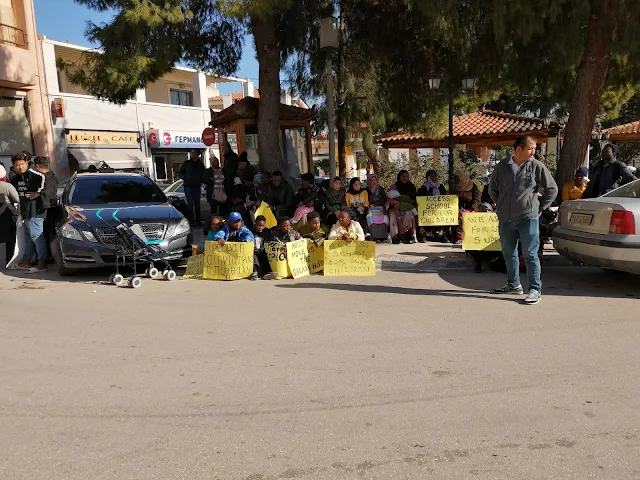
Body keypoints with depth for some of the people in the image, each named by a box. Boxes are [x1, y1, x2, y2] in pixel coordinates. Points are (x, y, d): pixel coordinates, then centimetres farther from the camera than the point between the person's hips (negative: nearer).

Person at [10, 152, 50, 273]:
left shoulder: (31, 174, -13)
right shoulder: (16, 178, 14)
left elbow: (43, 178, -32)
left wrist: (38, 192, -23)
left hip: (35, 210, -10)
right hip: (26, 211, 10)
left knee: (36, 236, -9)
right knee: (28, 237, 17)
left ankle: (42, 264, -6)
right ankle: (26, 261, 29)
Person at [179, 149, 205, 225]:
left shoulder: (201, 165, 9)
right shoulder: (186, 163, 2)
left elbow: (203, 175, 17)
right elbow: (180, 173, 7)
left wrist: (200, 181, 0)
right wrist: (185, 178, -9)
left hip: (197, 186, 3)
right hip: (188, 186, -3)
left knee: (197, 204, 7)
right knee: (190, 204, -6)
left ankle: (198, 220, 15)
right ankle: (191, 220, -2)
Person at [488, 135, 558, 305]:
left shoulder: (537, 166, -2)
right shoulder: (502, 167, 6)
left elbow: (552, 189, 6)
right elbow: (493, 189, 21)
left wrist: (539, 207, 3)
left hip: (528, 219, -4)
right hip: (505, 220, 4)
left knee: (530, 254, -4)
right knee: (509, 254, 14)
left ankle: (536, 289, 3)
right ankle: (513, 285, 29)